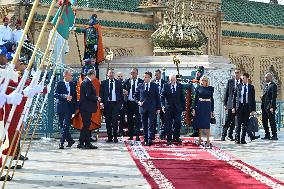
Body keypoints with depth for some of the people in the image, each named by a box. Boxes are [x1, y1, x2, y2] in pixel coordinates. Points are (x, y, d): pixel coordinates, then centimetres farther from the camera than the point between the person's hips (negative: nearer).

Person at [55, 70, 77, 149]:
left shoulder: (73, 84, 11)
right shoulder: (60, 84, 0)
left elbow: (75, 95, 18)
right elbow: (56, 94, -9)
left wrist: (75, 106, 11)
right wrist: (65, 96, -21)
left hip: (69, 107, 1)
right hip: (61, 107, -1)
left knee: (65, 125, -10)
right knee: (62, 126, 4)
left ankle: (61, 143, -10)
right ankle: (70, 140, 19)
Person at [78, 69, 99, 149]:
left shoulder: (85, 82, 15)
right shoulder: (87, 82, -16)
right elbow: (88, 95, -22)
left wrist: (96, 98, 14)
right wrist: (97, 98, -9)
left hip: (85, 107, 11)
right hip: (86, 107, -11)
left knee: (86, 125, 11)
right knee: (85, 125, -6)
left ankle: (87, 143, 15)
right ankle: (81, 143, -3)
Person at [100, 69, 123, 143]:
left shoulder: (118, 83, 8)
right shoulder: (104, 83, 9)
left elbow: (121, 93, 9)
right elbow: (101, 93, 7)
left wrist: (121, 103, 2)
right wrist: (101, 102, -4)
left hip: (116, 104, -1)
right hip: (107, 104, 1)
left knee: (115, 120, -10)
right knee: (108, 121, 3)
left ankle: (115, 137, -5)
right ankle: (109, 137, 10)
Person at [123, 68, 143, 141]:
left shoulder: (141, 82, 0)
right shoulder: (127, 81, 8)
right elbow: (122, 89, 12)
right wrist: (124, 91, -9)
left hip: (137, 102, -3)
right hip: (129, 102, 3)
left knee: (138, 119, -6)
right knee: (129, 119, 8)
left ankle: (137, 135, -6)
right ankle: (131, 135, 16)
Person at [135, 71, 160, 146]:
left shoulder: (154, 86, 4)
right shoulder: (140, 86, 7)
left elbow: (157, 97, 7)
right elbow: (135, 96, 15)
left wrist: (158, 108, 3)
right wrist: (138, 102, -4)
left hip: (151, 108, -2)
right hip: (143, 108, 2)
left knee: (151, 124, -10)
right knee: (144, 125, 5)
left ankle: (150, 140, -15)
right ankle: (145, 140, 12)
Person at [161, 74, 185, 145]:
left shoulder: (180, 86, 5)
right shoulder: (166, 86, 3)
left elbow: (182, 98, 6)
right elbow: (162, 96, 1)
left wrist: (184, 108, 3)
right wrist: (162, 105, -14)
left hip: (178, 108, 1)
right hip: (168, 108, -1)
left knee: (178, 123, -2)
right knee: (168, 124, 3)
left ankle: (176, 137, 15)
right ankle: (169, 139, 11)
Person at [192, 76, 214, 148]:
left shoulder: (210, 88, 5)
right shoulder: (198, 88, 5)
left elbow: (212, 99, 7)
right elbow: (195, 99, 6)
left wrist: (212, 110, 5)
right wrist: (194, 109, 0)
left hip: (207, 107, -1)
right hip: (199, 106, 1)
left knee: (206, 123, -7)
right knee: (199, 123, 5)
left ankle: (208, 141, -7)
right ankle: (199, 140, 14)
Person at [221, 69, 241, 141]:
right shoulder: (230, 81, 4)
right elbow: (226, 93, 5)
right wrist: (225, 104, 1)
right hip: (230, 104, -1)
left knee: (234, 122, 7)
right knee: (227, 121, -3)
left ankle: (230, 135, 18)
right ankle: (223, 135, 3)